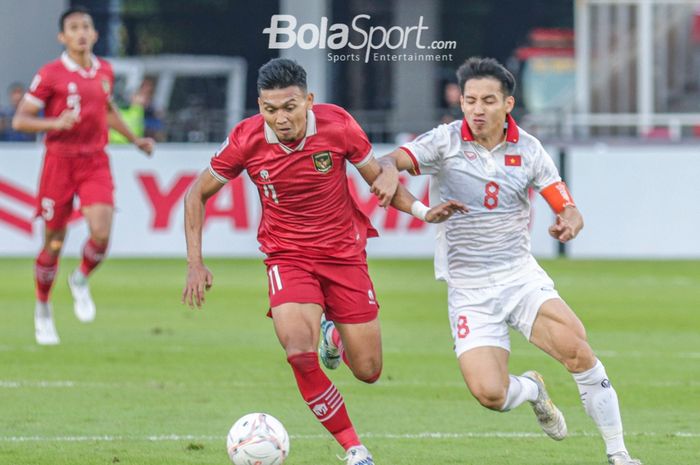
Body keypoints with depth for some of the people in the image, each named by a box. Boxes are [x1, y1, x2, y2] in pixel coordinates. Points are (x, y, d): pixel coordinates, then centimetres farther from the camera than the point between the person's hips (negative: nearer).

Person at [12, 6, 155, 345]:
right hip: (60, 160, -3)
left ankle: (81, 280, 14)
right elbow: (19, 120, -10)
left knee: (101, 233, -17)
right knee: (54, 242, 4)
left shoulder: (104, 71, 8)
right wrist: (56, 123, -25)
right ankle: (42, 309, 24)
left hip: (95, 162, 3)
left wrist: (134, 139, 27)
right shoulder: (50, 74, -8)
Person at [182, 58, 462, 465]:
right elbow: (197, 195, 0)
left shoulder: (338, 125, -15)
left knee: (368, 371, 4)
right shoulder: (247, 140, -15)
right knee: (299, 351, -27)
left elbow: (379, 178, 1)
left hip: (344, 252, 1)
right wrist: (196, 265, -6)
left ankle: (335, 337, 42)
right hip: (288, 257, -1)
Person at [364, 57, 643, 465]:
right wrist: (389, 170, -45)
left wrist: (569, 222, -22)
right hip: (469, 289, -1)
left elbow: (568, 208, 3)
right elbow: (391, 161, -20)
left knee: (577, 349, -24)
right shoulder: (446, 141, -5)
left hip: (521, 275, 1)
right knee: (489, 393, -18)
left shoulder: (528, 149, 0)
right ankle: (532, 390, 21)